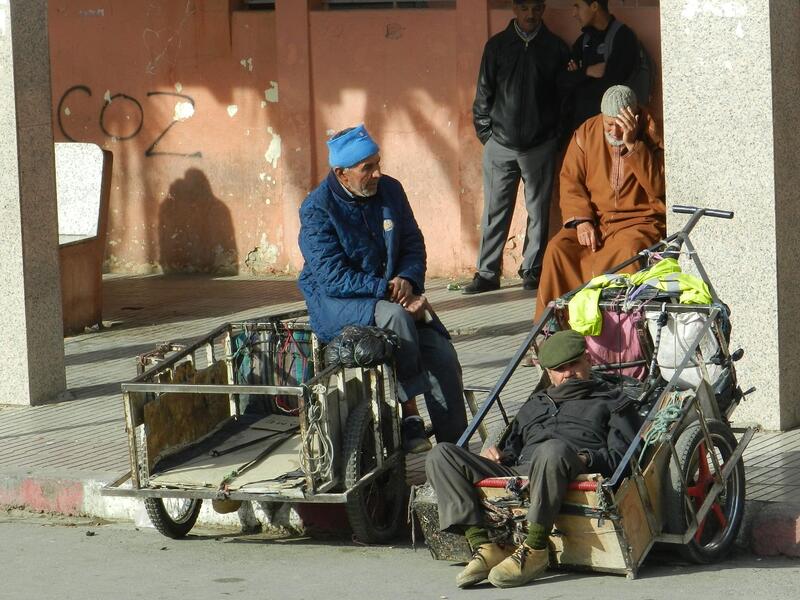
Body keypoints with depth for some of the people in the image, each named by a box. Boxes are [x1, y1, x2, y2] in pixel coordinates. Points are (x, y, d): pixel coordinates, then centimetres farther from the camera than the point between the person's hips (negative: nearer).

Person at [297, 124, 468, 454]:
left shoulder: (390, 190, 3)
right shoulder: (317, 209, -14)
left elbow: (413, 245, 11)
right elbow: (334, 278, -21)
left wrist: (407, 279, -11)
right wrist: (390, 291, -26)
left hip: (390, 293, 5)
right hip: (335, 303, -5)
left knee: (442, 355, -16)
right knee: (395, 316, -36)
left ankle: (454, 443, -8)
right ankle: (409, 414, -27)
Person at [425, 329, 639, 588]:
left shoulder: (609, 400, 26)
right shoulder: (533, 405, 41)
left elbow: (624, 455, 11)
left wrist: (588, 459, -9)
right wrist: (497, 454, 11)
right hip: (515, 473, 5)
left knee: (554, 449, -44)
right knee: (441, 455, -15)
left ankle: (534, 550, -40)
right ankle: (483, 545, -31)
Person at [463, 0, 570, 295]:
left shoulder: (556, 48, 5)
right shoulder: (497, 45, 6)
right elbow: (484, 92, 8)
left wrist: (557, 134, 2)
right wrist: (485, 132, 3)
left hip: (541, 146, 0)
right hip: (500, 145, 0)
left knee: (538, 210, 3)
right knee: (495, 210, 0)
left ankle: (532, 269, 10)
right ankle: (487, 273, 3)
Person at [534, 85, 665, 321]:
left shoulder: (651, 135, -5)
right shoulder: (586, 133, 5)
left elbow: (658, 186, -17)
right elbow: (570, 180, 5)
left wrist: (632, 144, -23)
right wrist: (581, 220, -11)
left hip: (640, 220, -4)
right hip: (594, 220, 4)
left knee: (628, 250, -36)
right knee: (557, 249, -21)